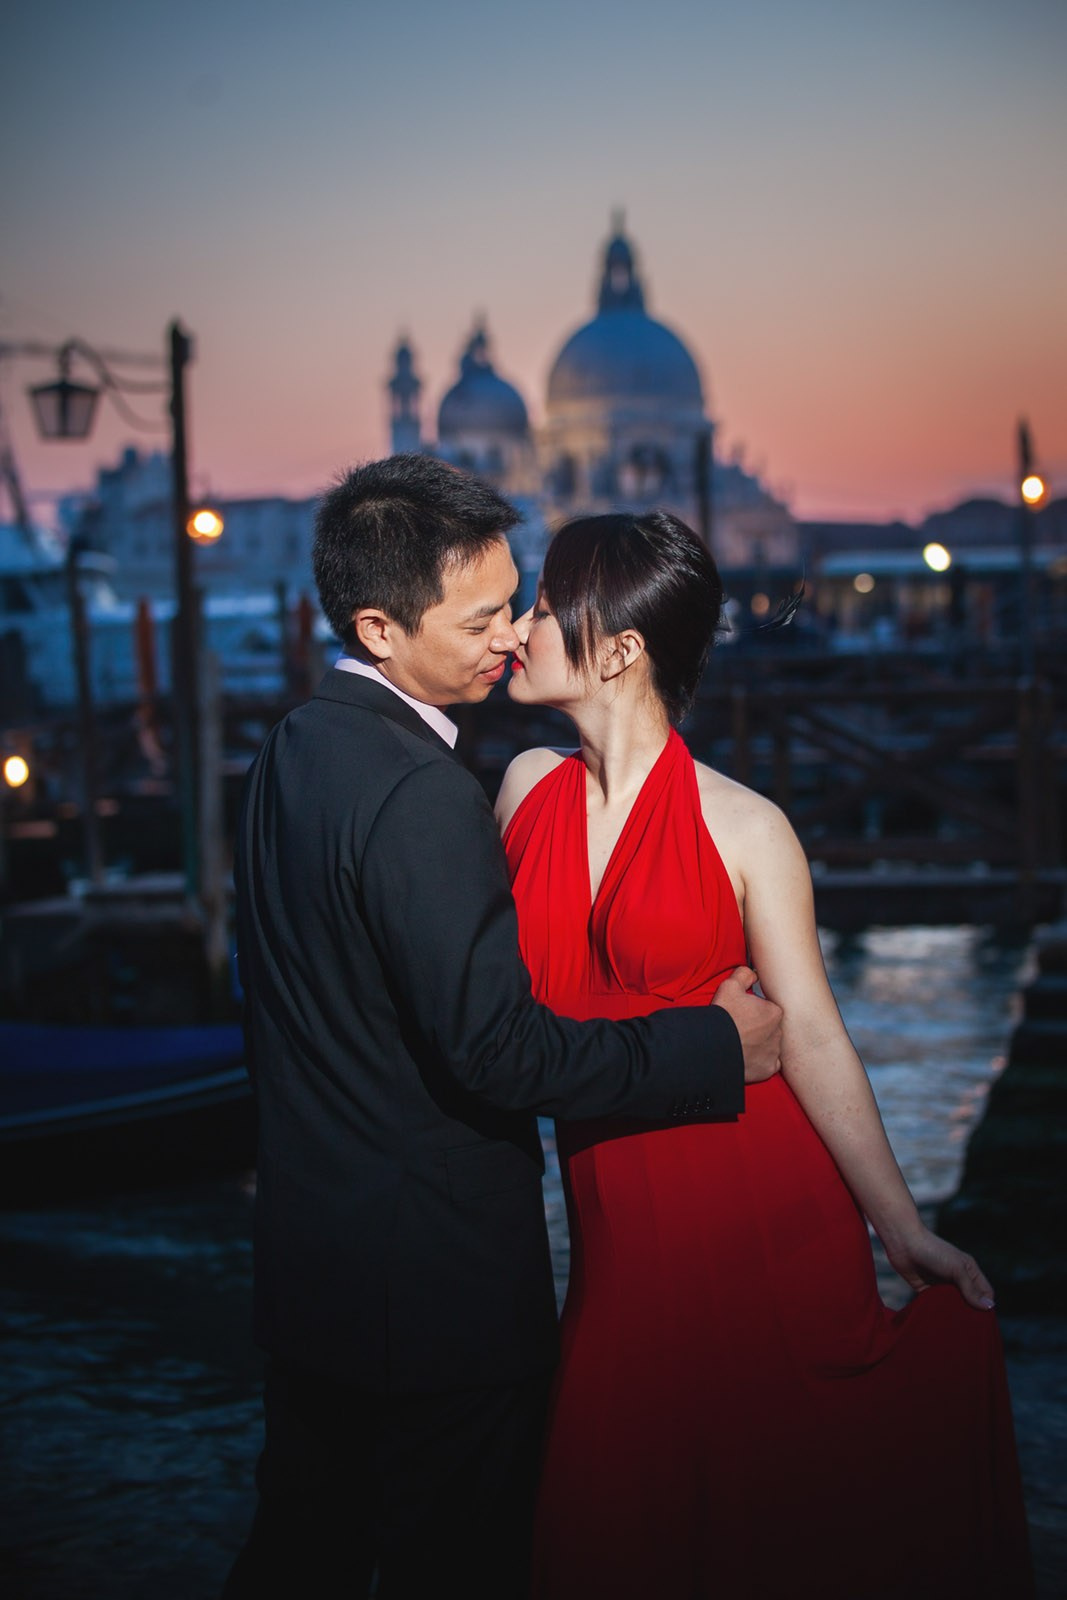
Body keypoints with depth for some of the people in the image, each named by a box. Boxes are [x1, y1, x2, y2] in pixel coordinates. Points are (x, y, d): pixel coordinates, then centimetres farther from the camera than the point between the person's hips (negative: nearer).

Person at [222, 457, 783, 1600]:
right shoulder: (421, 796, -25)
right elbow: (499, 1051, -26)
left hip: (304, 1255, 9)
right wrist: (714, 1045, -17)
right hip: (437, 1284, -9)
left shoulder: (289, 749, 5)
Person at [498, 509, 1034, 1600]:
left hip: (763, 1213, -4)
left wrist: (900, 1226, -11)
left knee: (774, 1509, 7)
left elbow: (811, 1034, -8)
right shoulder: (528, 787, 3)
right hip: (618, 1225, 4)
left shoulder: (743, 828, -9)